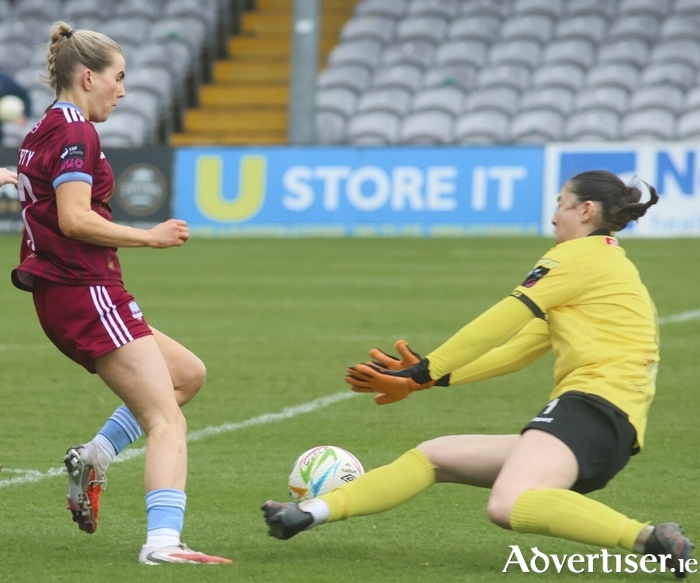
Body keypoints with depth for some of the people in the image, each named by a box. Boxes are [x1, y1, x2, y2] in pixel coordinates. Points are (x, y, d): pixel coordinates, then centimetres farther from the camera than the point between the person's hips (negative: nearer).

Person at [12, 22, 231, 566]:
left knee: (188, 373, 20)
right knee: (168, 422, -14)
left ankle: (93, 458, 10)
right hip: (86, 292, -10)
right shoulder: (76, 133, -12)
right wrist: (151, 237, -14)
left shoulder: (43, 132, 18)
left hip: (59, 294, 10)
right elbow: (74, 220, -21)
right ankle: (162, 542, -29)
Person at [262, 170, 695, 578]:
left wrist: (426, 371, 1)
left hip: (595, 407, -10)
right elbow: (517, 350, 27)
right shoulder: (610, 265, 30)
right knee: (434, 457, 10)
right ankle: (310, 513, 4)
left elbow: (503, 320, -5)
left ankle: (649, 538, -40)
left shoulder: (584, 254, 1)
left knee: (508, 505, -36)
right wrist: (425, 378, 22)